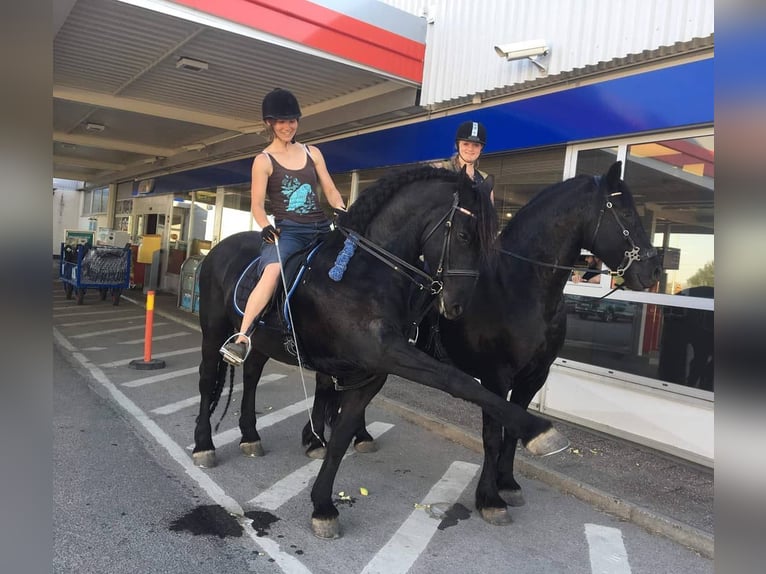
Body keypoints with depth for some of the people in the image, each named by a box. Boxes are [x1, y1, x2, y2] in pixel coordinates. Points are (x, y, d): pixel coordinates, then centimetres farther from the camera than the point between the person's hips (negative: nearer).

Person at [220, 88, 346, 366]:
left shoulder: (313, 152, 14)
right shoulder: (264, 160, 3)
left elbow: (330, 190, 12)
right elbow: (257, 204, -2)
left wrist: (342, 210, -8)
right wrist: (265, 226, -22)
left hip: (321, 228, 6)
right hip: (287, 231, -5)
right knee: (272, 271, -31)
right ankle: (241, 339, -35)